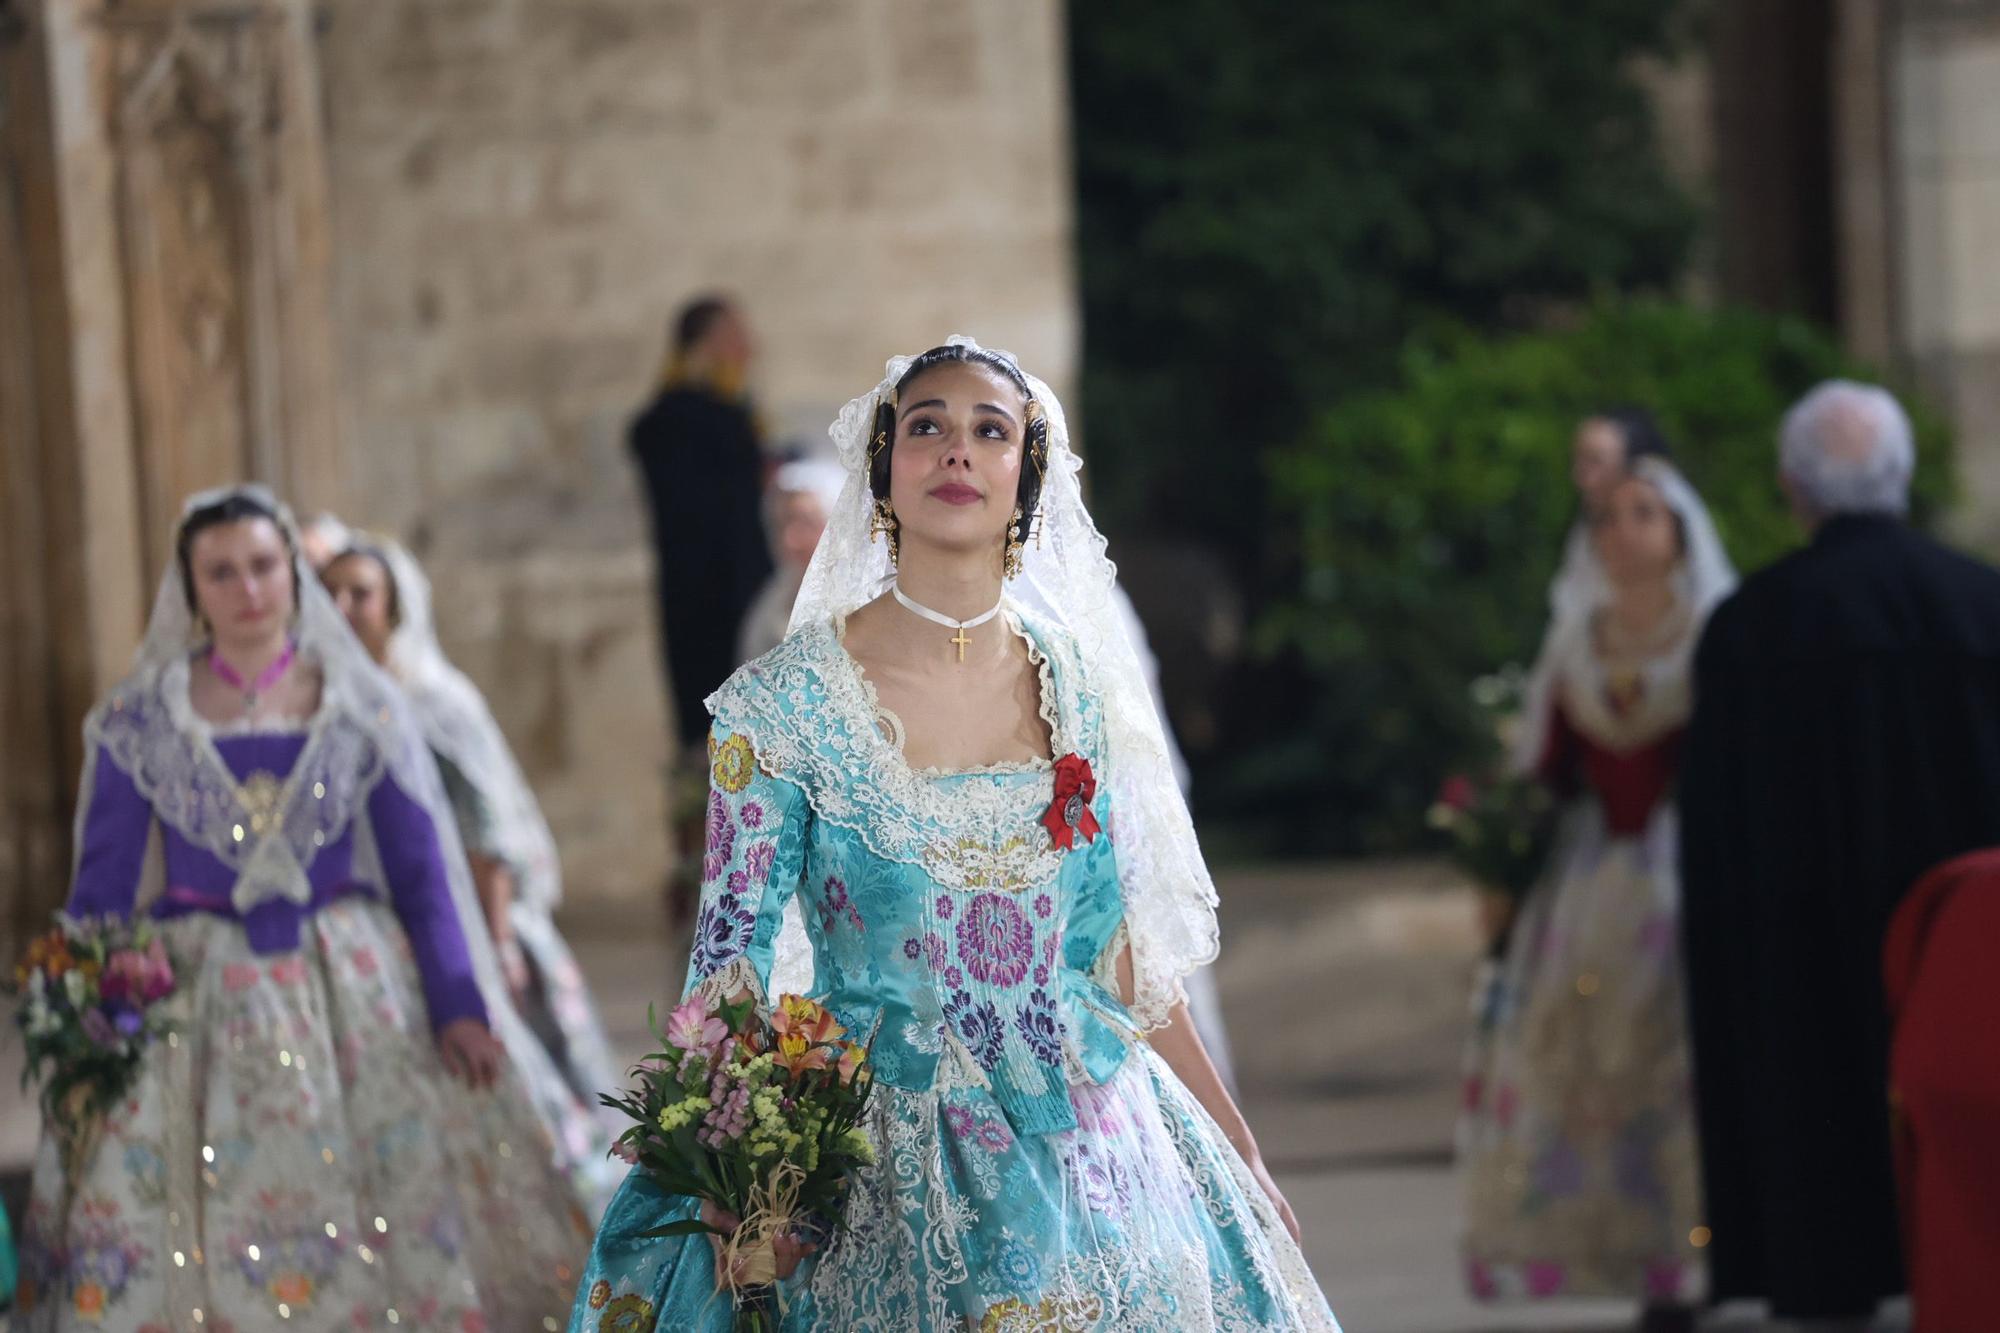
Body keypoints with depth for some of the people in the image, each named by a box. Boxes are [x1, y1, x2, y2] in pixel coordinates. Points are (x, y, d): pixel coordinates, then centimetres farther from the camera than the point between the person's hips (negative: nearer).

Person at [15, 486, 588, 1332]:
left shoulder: (360, 710, 5)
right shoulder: (141, 722, 3)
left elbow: (420, 872, 5)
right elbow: (104, 887, 6)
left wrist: (457, 1006, -3)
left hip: (353, 988, 1)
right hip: (196, 997, 0)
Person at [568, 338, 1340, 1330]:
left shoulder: (1079, 686, 5)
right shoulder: (785, 704, -6)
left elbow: (1126, 962, 12)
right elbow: (727, 975, -6)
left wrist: (1244, 1160, 13)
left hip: (1097, 1160, 3)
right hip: (884, 1176, -3)